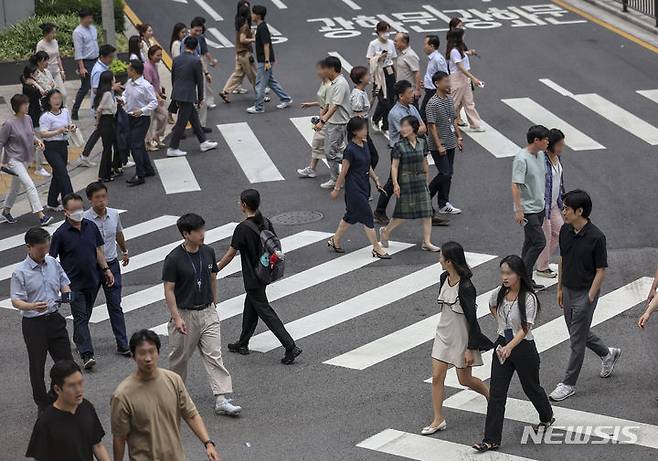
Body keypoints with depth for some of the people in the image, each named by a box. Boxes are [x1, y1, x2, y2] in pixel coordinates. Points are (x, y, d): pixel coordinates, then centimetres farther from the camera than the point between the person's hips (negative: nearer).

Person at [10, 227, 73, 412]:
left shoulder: (53, 263, 2)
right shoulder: (20, 272, -13)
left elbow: (64, 284, 13)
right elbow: (16, 301, -14)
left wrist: (67, 293, -10)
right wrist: (33, 306, -33)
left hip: (55, 319, 4)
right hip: (33, 323, -4)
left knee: (66, 361, 8)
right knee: (37, 366, 8)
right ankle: (43, 404, 22)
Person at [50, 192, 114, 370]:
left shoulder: (91, 226, 2)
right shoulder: (61, 233, -13)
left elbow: (98, 250, 11)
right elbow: (52, 260, -8)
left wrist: (106, 269, 5)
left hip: (92, 280, 5)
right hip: (74, 283, -5)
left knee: (86, 315, 17)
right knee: (80, 317, -9)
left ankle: (78, 340, 39)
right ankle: (86, 354, -13)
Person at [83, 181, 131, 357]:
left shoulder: (114, 214, -1)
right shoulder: (84, 219, -16)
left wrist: (124, 251, 33)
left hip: (112, 265, 3)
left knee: (115, 306, 5)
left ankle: (122, 345, 8)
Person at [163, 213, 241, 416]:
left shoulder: (208, 252, 0)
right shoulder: (174, 259, -16)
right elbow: (169, 290, -13)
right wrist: (176, 318, -17)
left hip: (207, 312, 4)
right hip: (185, 314, -4)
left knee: (214, 355, -4)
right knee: (180, 356, 12)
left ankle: (221, 400, -8)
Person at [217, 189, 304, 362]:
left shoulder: (243, 228, -22)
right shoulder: (266, 223, -1)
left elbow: (230, 254, -16)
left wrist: (215, 269, -4)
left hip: (252, 279, -8)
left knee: (266, 312, -2)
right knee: (250, 308, 22)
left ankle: (291, 347, -6)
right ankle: (243, 344, 35)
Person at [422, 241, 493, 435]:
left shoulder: (465, 287, -25)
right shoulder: (444, 279, -2)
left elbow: (472, 319, -20)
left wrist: (470, 348, -18)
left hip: (462, 338, -7)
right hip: (443, 334, 7)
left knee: (465, 380, 8)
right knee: (436, 377, 1)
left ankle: (490, 395, 37)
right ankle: (438, 420, 9)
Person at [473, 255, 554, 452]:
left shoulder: (528, 298, -21)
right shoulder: (499, 293, -4)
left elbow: (525, 329, -28)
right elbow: (492, 306, 21)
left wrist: (510, 347, -41)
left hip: (523, 347, -5)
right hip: (502, 346, 5)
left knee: (531, 387, 17)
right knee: (496, 392, 0)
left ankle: (547, 417, 47)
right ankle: (491, 439, 2)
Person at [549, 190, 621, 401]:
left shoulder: (596, 237, -21)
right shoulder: (565, 231, -2)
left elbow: (601, 271, -15)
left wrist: (589, 298, -15)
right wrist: (560, 289, 12)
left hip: (585, 293, -7)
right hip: (568, 291, 7)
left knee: (577, 340, 1)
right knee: (578, 332, 21)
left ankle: (569, 384, 10)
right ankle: (608, 354, 44)